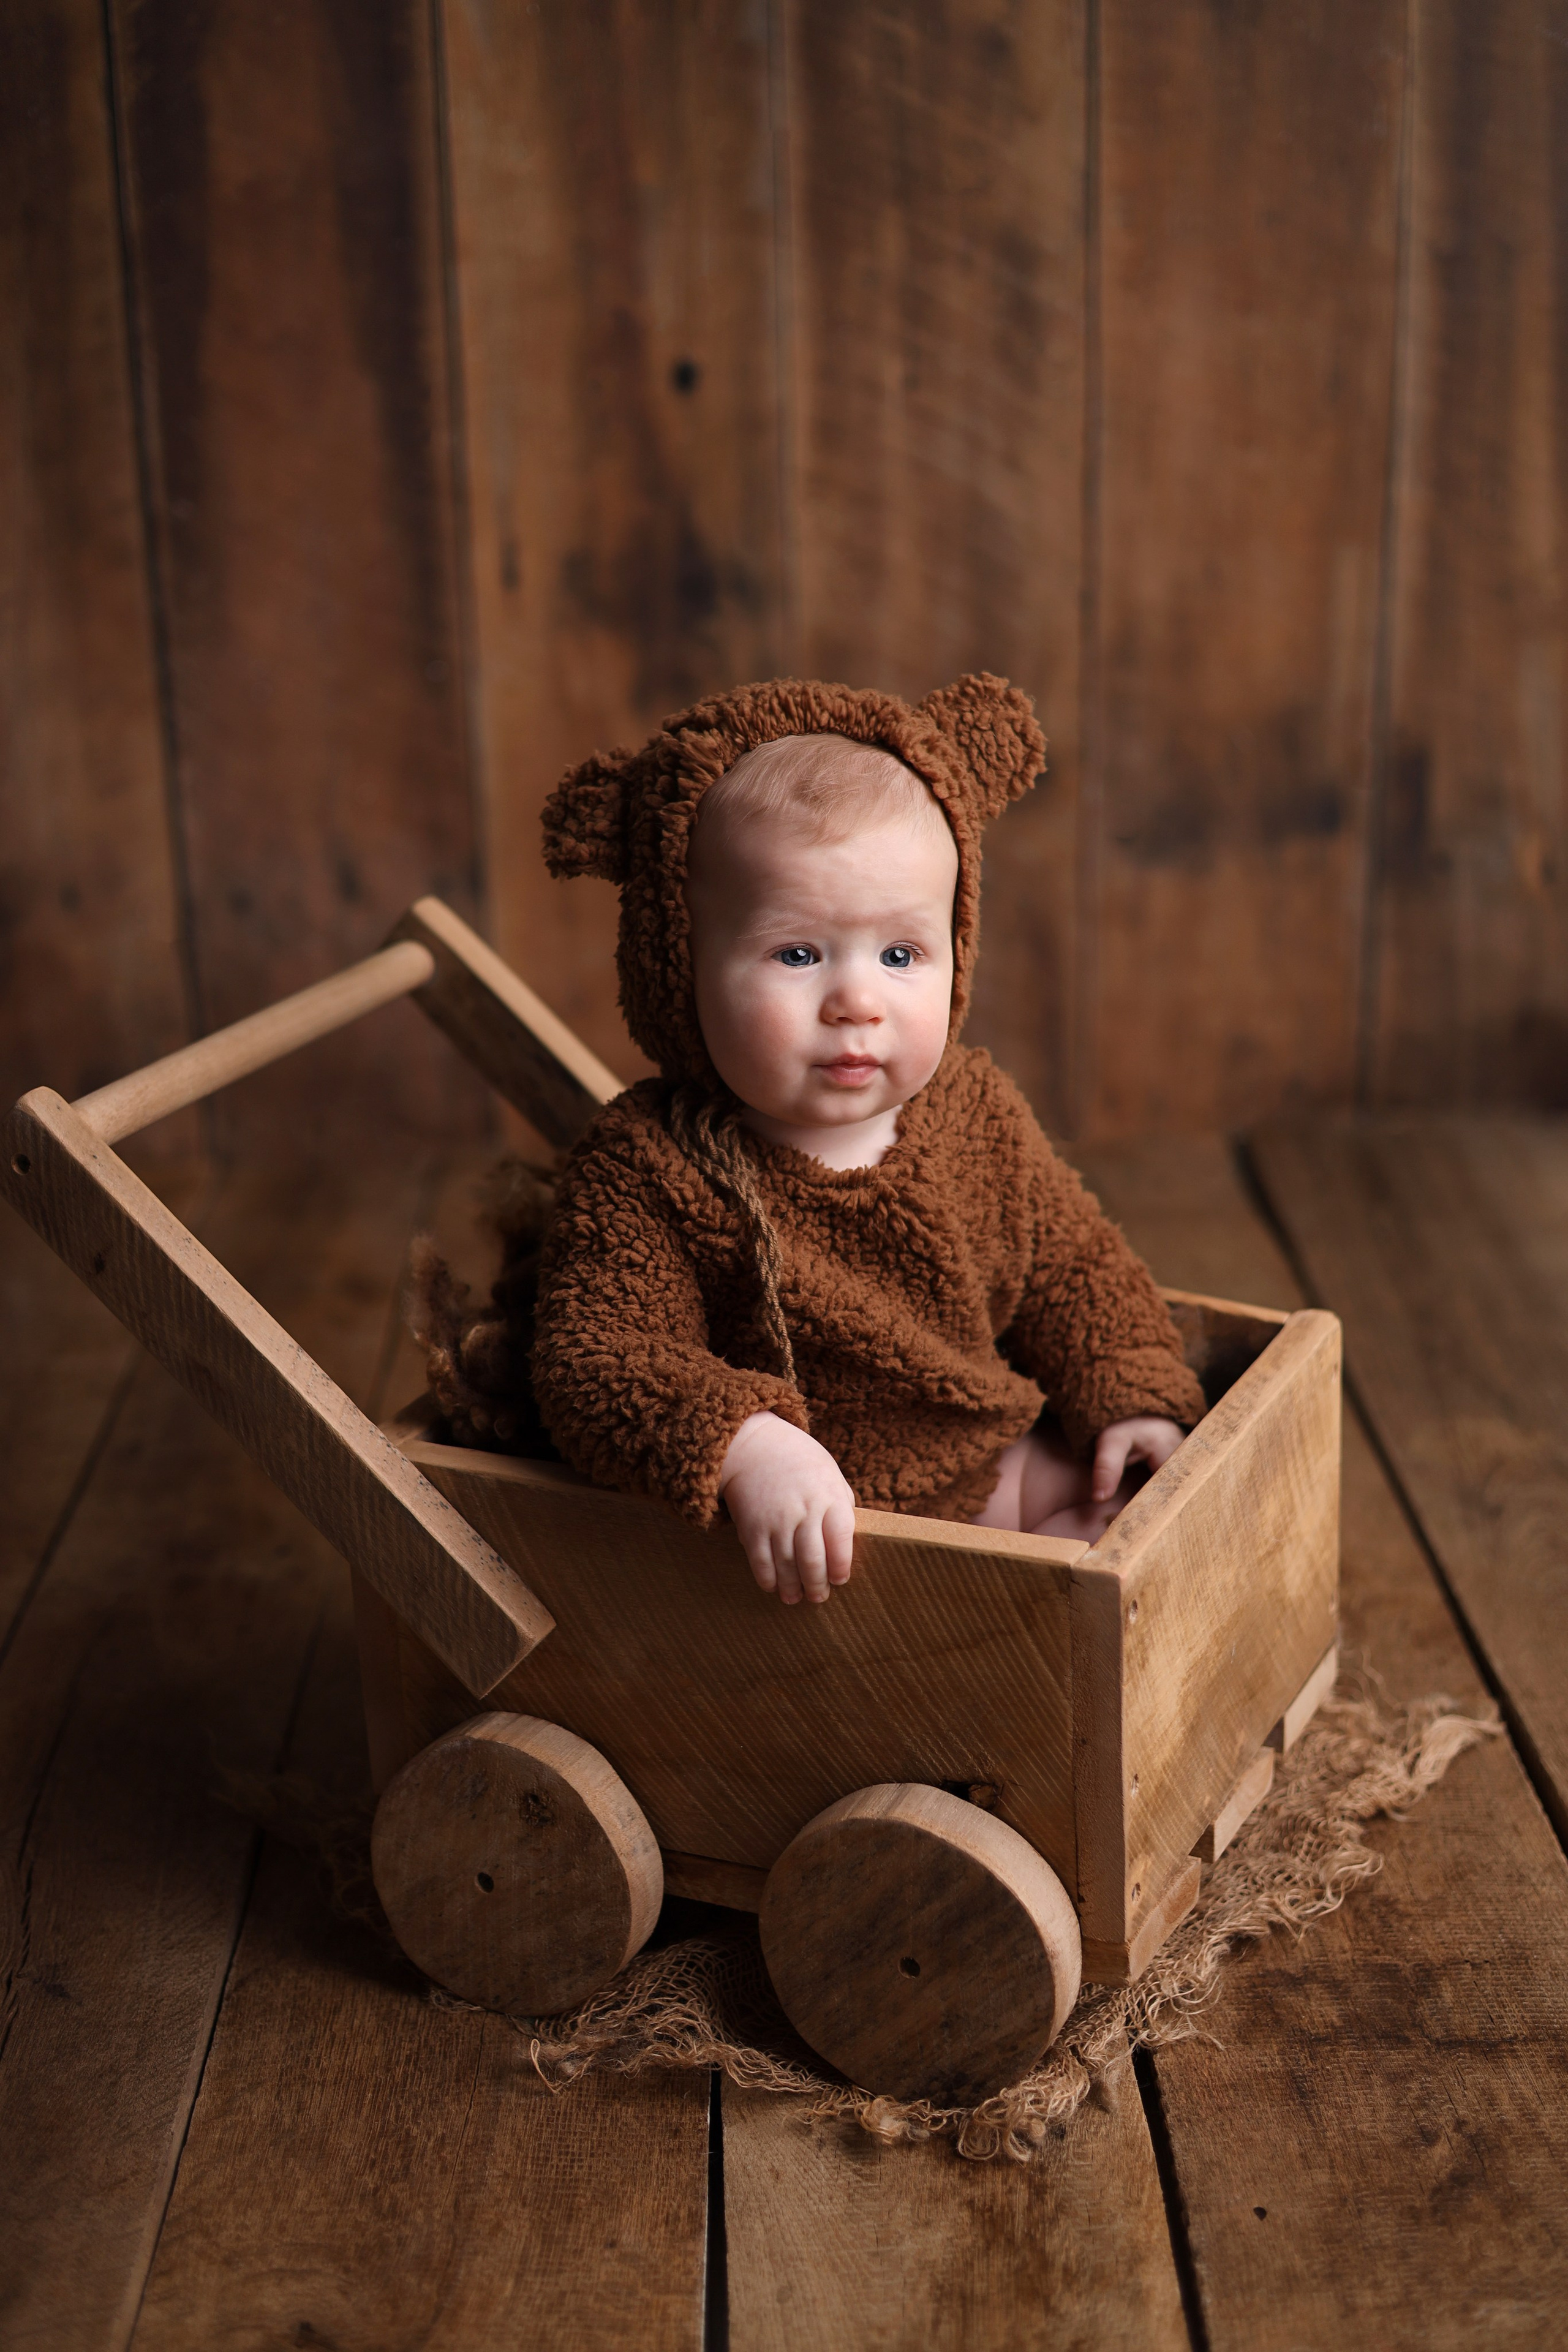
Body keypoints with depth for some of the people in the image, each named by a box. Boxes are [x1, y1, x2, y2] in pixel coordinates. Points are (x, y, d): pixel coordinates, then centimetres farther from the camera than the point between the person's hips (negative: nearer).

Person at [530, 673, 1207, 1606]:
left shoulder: (975, 1113, -2)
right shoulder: (647, 1174, -20)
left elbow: (1073, 1266, 12)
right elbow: (599, 1357, -28)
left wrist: (1136, 1398, -3)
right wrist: (744, 1446, -45)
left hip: (989, 1471, 6)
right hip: (795, 1531, -6)